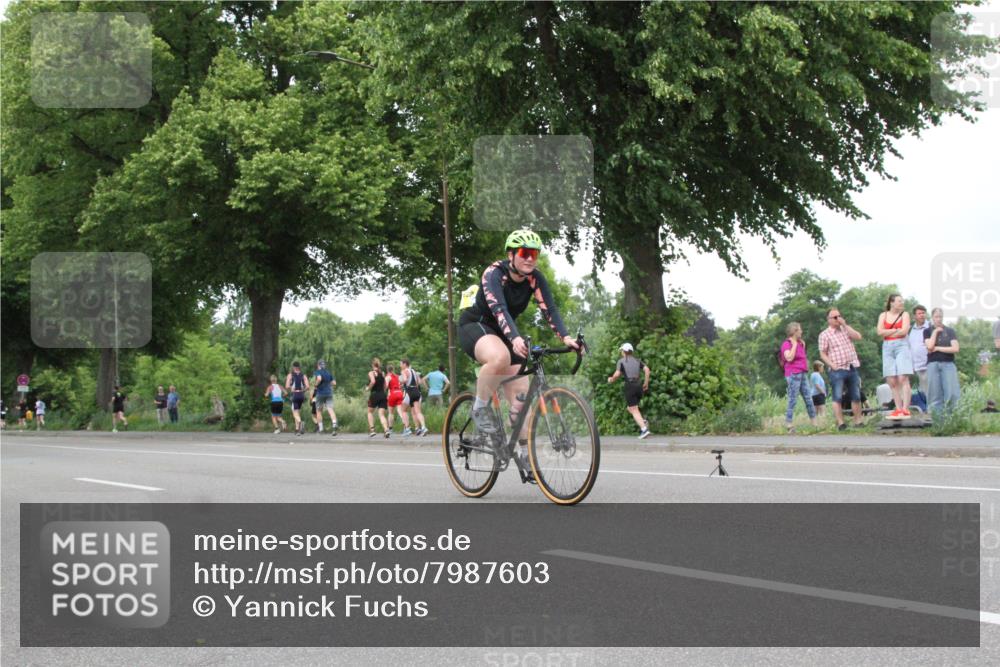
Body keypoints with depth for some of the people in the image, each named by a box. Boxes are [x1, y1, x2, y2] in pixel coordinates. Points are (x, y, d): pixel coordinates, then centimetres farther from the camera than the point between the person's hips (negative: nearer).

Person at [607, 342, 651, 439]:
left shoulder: (621, 361, 0)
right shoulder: (637, 361, 14)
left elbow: (617, 374, -10)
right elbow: (647, 369, 1)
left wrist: (611, 380, 10)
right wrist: (646, 382, 8)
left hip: (629, 387, -6)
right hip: (639, 386, 6)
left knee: (634, 411, -3)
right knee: (629, 408, 23)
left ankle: (644, 430, -18)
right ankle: (643, 422, 3)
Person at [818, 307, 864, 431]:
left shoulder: (846, 329, 14)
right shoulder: (824, 335, -1)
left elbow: (858, 337, -2)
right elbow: (823, 354, -3)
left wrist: (845, 325, -6)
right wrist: (832, 365, -15)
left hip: (852, 368, 5)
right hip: (837, 371, -5)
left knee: (856, 397, 7)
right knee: (837, 398, -7)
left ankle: (858, 421, 14)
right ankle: (840, 423, -5)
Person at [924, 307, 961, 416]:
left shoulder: (950, 331, 10)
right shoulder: (927, 331, 10)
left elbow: (955, 349, -2)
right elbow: (930, 346, -7)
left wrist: (937, 348, -4)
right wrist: (935, 331, -2)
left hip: (948, 363, 0)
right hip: (933, 364, 0)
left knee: (952, 393, -11)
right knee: (935, 394, -3)